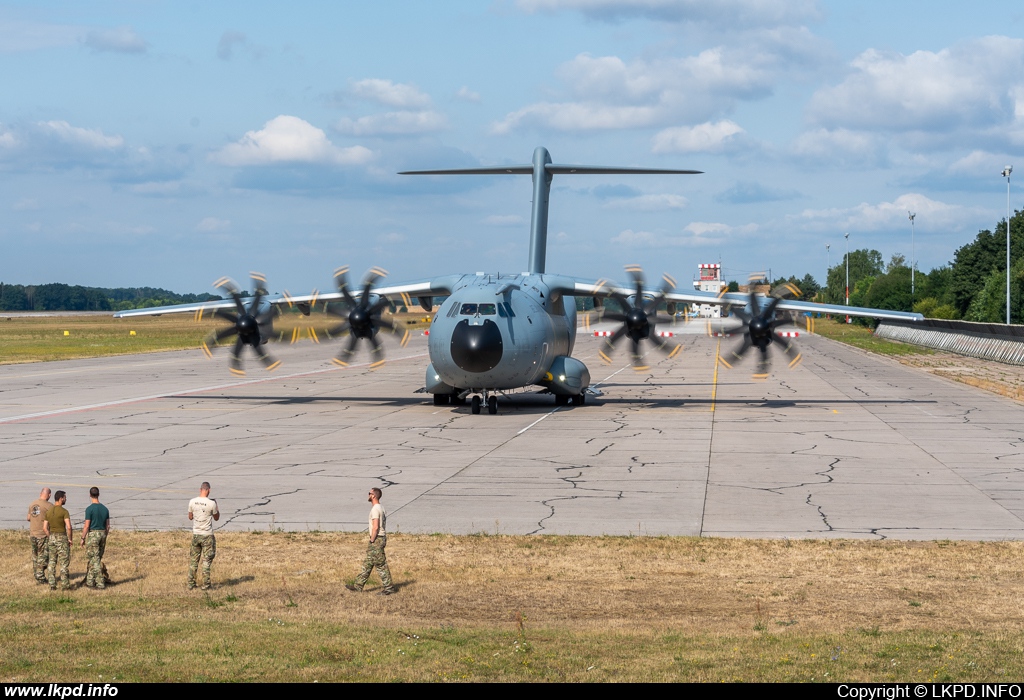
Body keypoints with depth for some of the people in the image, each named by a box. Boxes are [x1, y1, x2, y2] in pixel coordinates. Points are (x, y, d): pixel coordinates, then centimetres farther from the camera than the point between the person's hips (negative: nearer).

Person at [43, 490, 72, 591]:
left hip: (51, 537, 5)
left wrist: (50, 537, 14)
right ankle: (65, 585, 1)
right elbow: (68, 527, -20)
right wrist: (69, 539, -7)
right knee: (64, 562, 1)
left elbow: (45, 527, 5)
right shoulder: (64, 511, -13)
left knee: (52, 562, 10)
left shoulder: (48, 511, 5)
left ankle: (52, 585, 8)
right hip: (62, 538, -5)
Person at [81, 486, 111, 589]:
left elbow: (86, 526, -12)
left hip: (93, 534, -6)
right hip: (102, 534, 6)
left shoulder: (89, 509, -12)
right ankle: (90, 582, 17)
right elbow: (108, 526, 10)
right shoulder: (105, 509, 7)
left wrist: (83, 538, -4)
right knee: (96, 558, 13)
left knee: (95, 559, -2)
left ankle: (100, 583, -4)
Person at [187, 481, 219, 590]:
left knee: (193, 560, 13)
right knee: (207, 561, 5)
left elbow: (190, 517, 10)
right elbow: (216, 518, 3)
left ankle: (191, 584, 15)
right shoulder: (211, 503, -13)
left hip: (195, 534, 3)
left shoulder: (192, 502, -4)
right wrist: (216, 505, 14)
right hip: (207, 535, -3)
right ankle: (205, 585, 6)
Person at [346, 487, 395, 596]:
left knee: (381, 565, -5)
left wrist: (372, 541, -16)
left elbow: (375, 527, -23)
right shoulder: (381, 508, 14)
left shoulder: (375, 509, -17)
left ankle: (388, 588, -1)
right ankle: (358, 585, 17)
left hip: (376, 539, -10)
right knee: (368, 563, 12)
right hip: (381, 538, 10)